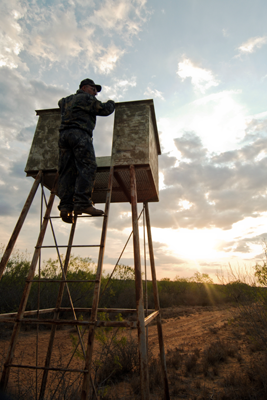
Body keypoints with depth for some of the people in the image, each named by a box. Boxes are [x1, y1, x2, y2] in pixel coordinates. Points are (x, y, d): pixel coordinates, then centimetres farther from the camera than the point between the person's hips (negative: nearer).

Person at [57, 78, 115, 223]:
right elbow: (105, 110, 7)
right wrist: (111, 103, 28)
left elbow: (60, 102, 55)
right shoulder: (86, 98, 10)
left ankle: (65, 206, -14)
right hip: (80, 134, -7)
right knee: (87, 168, -17)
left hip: (63, 134, 8)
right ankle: (82, 203, -30)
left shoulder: (67, 100, 32)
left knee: (66, 171, -4)